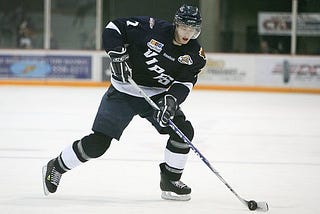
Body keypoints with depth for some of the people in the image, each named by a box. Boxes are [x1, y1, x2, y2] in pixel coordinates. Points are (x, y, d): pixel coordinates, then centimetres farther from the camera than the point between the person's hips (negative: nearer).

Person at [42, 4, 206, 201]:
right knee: (98, 142, -9)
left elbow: (186, 82, -12)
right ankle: (55, 167, 12)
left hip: (157, 95, 4)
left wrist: (172, 99, -31)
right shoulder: (152, 28, -19)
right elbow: (114, 28, -13)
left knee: (183, 131, -13)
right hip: (124, 91, -4)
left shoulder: (195, 54, -7)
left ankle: (170, 181, 5)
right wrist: (118, 54, -25)